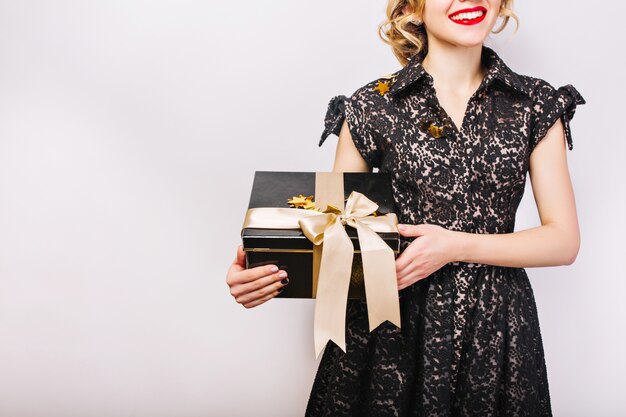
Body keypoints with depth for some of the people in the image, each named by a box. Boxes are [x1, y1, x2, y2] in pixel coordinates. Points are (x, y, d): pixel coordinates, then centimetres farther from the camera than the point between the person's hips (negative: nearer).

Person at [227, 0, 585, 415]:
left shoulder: (537, 104, 1)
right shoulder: (372, 106, -2)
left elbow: (565, 240, -2)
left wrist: (457, 245, -16)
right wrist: (266, 273, -19)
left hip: (494, 325, 2)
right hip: (390, 320, -1)